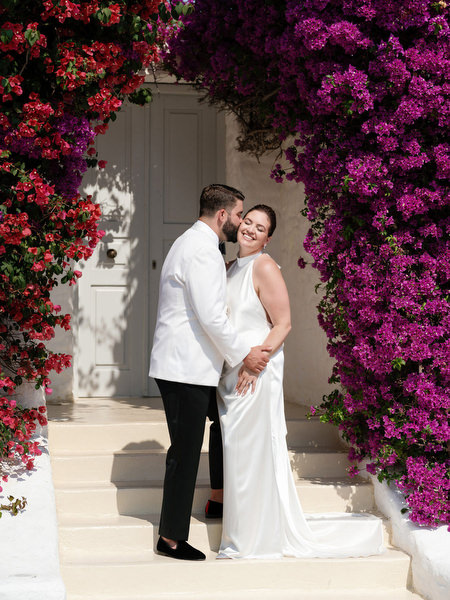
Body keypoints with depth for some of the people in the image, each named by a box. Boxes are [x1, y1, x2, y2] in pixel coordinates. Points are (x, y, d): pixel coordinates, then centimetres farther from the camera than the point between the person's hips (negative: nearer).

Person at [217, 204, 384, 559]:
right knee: (237, 449, 12)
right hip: (229, 373, 8)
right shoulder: (232, 267, 14)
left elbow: (283, 324, -15)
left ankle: (260, 539, 6)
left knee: (254, 449, -3)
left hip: (255, 372, -8)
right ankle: (242, 533, 21)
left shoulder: (265, 268, -12)